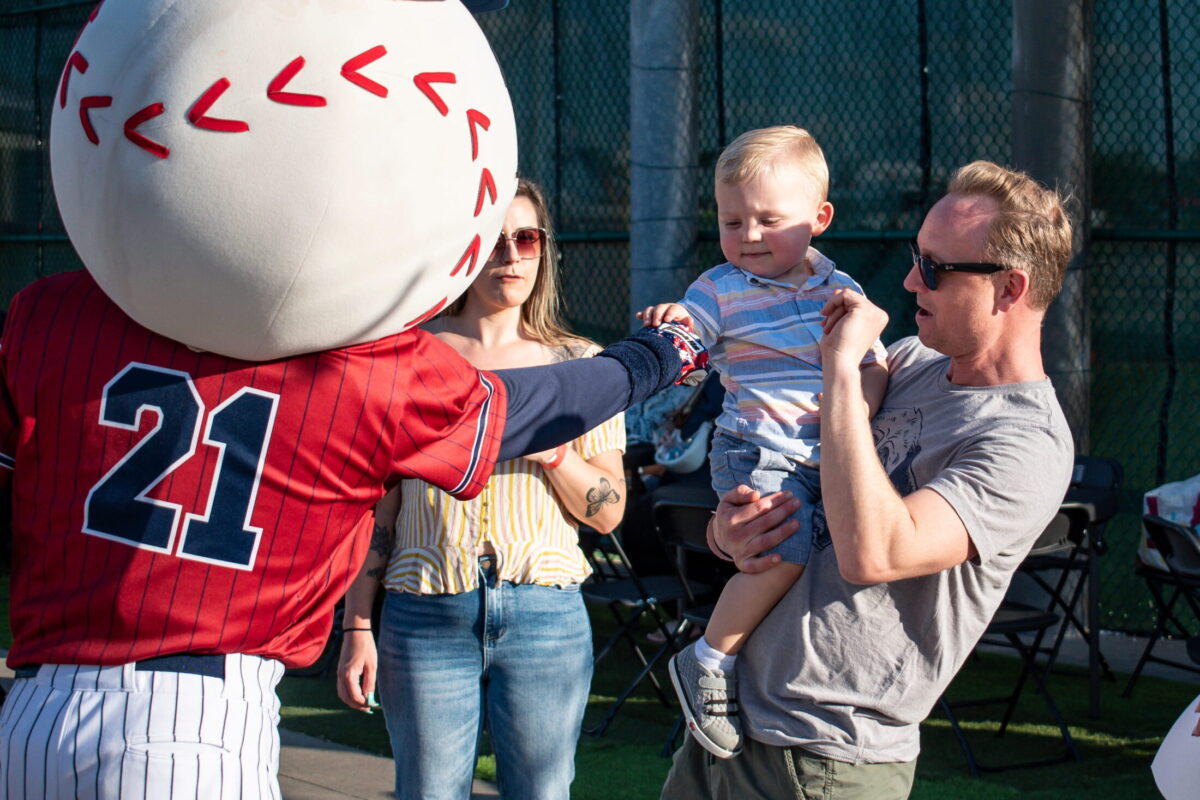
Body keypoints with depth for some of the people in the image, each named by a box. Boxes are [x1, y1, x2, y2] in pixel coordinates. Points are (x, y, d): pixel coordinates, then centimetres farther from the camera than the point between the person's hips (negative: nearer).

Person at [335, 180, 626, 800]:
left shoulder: (579, 365, 9)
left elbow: (609, 513, 8)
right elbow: (378, 503, 6)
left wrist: (552, 452, -10)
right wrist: (358, 627, 2)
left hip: (546, 614, 1)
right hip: (425, 611, -1)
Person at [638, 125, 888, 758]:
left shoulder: (840, 290, 11)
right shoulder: (719, 290, 2)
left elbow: (874, 363, 8)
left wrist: (856, 410, -12)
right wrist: (671, 324, -24)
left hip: (827, 458, 5)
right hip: (757, 452, -5)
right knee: (786, 550, -25)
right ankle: (707, 661, -10)